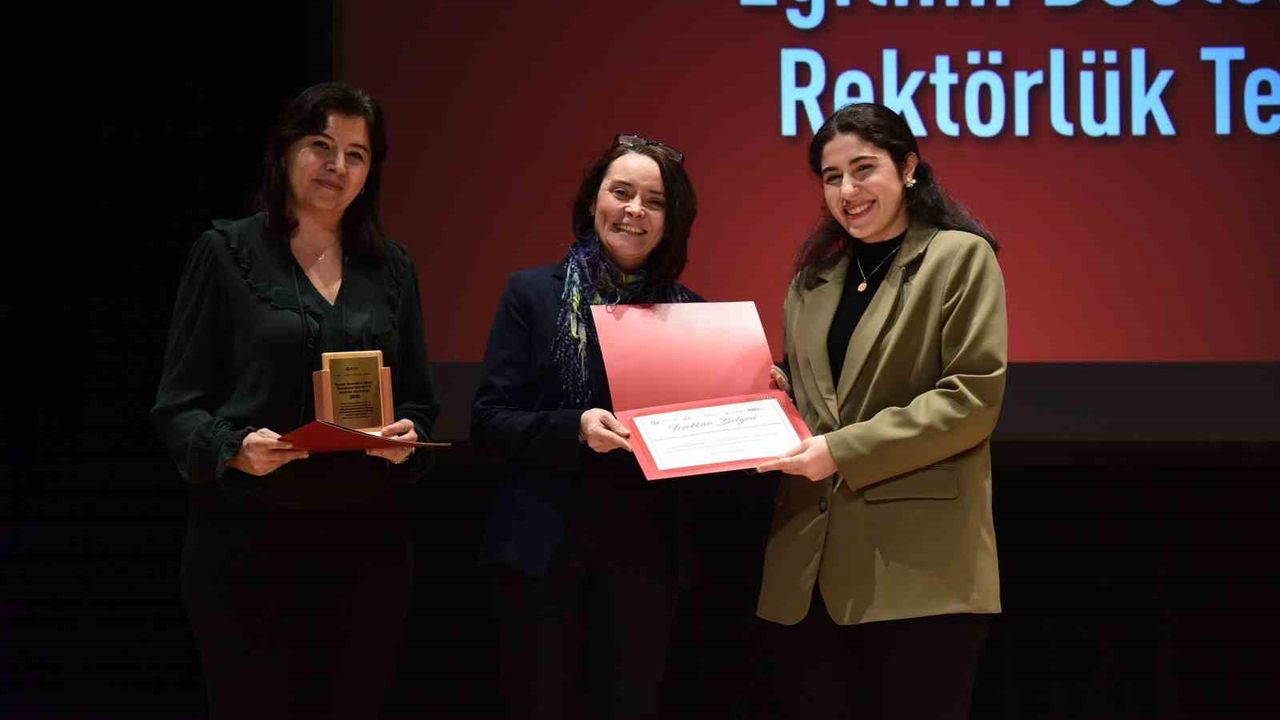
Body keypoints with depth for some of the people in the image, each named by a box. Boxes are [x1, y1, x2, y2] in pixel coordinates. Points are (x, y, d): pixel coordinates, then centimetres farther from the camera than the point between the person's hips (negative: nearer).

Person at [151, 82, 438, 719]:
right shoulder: (226, 253, 3)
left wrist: (408, 437, -5)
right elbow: (177, 404, 1)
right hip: (248, 539, -3)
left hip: (366, 540, 3)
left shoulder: (390, 269, 14)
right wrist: (236, 450, -18)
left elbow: (420, 401, 17)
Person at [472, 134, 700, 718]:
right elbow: (488, 421, -4)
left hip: (643, 553, 2)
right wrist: (574, 429, -20)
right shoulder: (533, 293, 1)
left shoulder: (688, 312, 7)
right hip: (541, 549, -2)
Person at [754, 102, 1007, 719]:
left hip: (917, 568, -6)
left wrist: (844, 452, -15)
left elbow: (974, 396, -10)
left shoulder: (961, 257, 0)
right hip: (808, 569, 6)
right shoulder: (814, 275, 18)